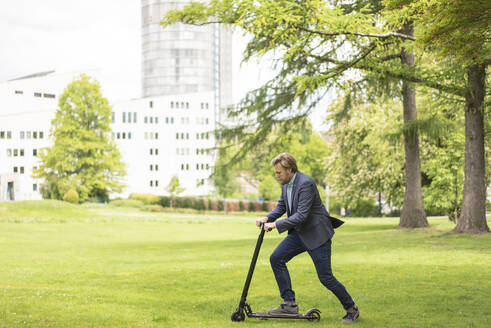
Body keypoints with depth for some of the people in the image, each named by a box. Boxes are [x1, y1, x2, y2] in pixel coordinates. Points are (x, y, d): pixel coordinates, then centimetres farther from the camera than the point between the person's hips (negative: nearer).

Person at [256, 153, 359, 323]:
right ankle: (289, 304, 4)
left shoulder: (305, 183, -25)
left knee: (326, 277, -5)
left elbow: (301, 215, -29)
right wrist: (267, 218, -6)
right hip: (299, 233, 9)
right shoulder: (286, 183, 3)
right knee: (276, 258, -2)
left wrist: (276, 224, -28)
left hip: (317, 234, -9)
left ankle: (351, 309, 15)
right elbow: (281, 206, 12)